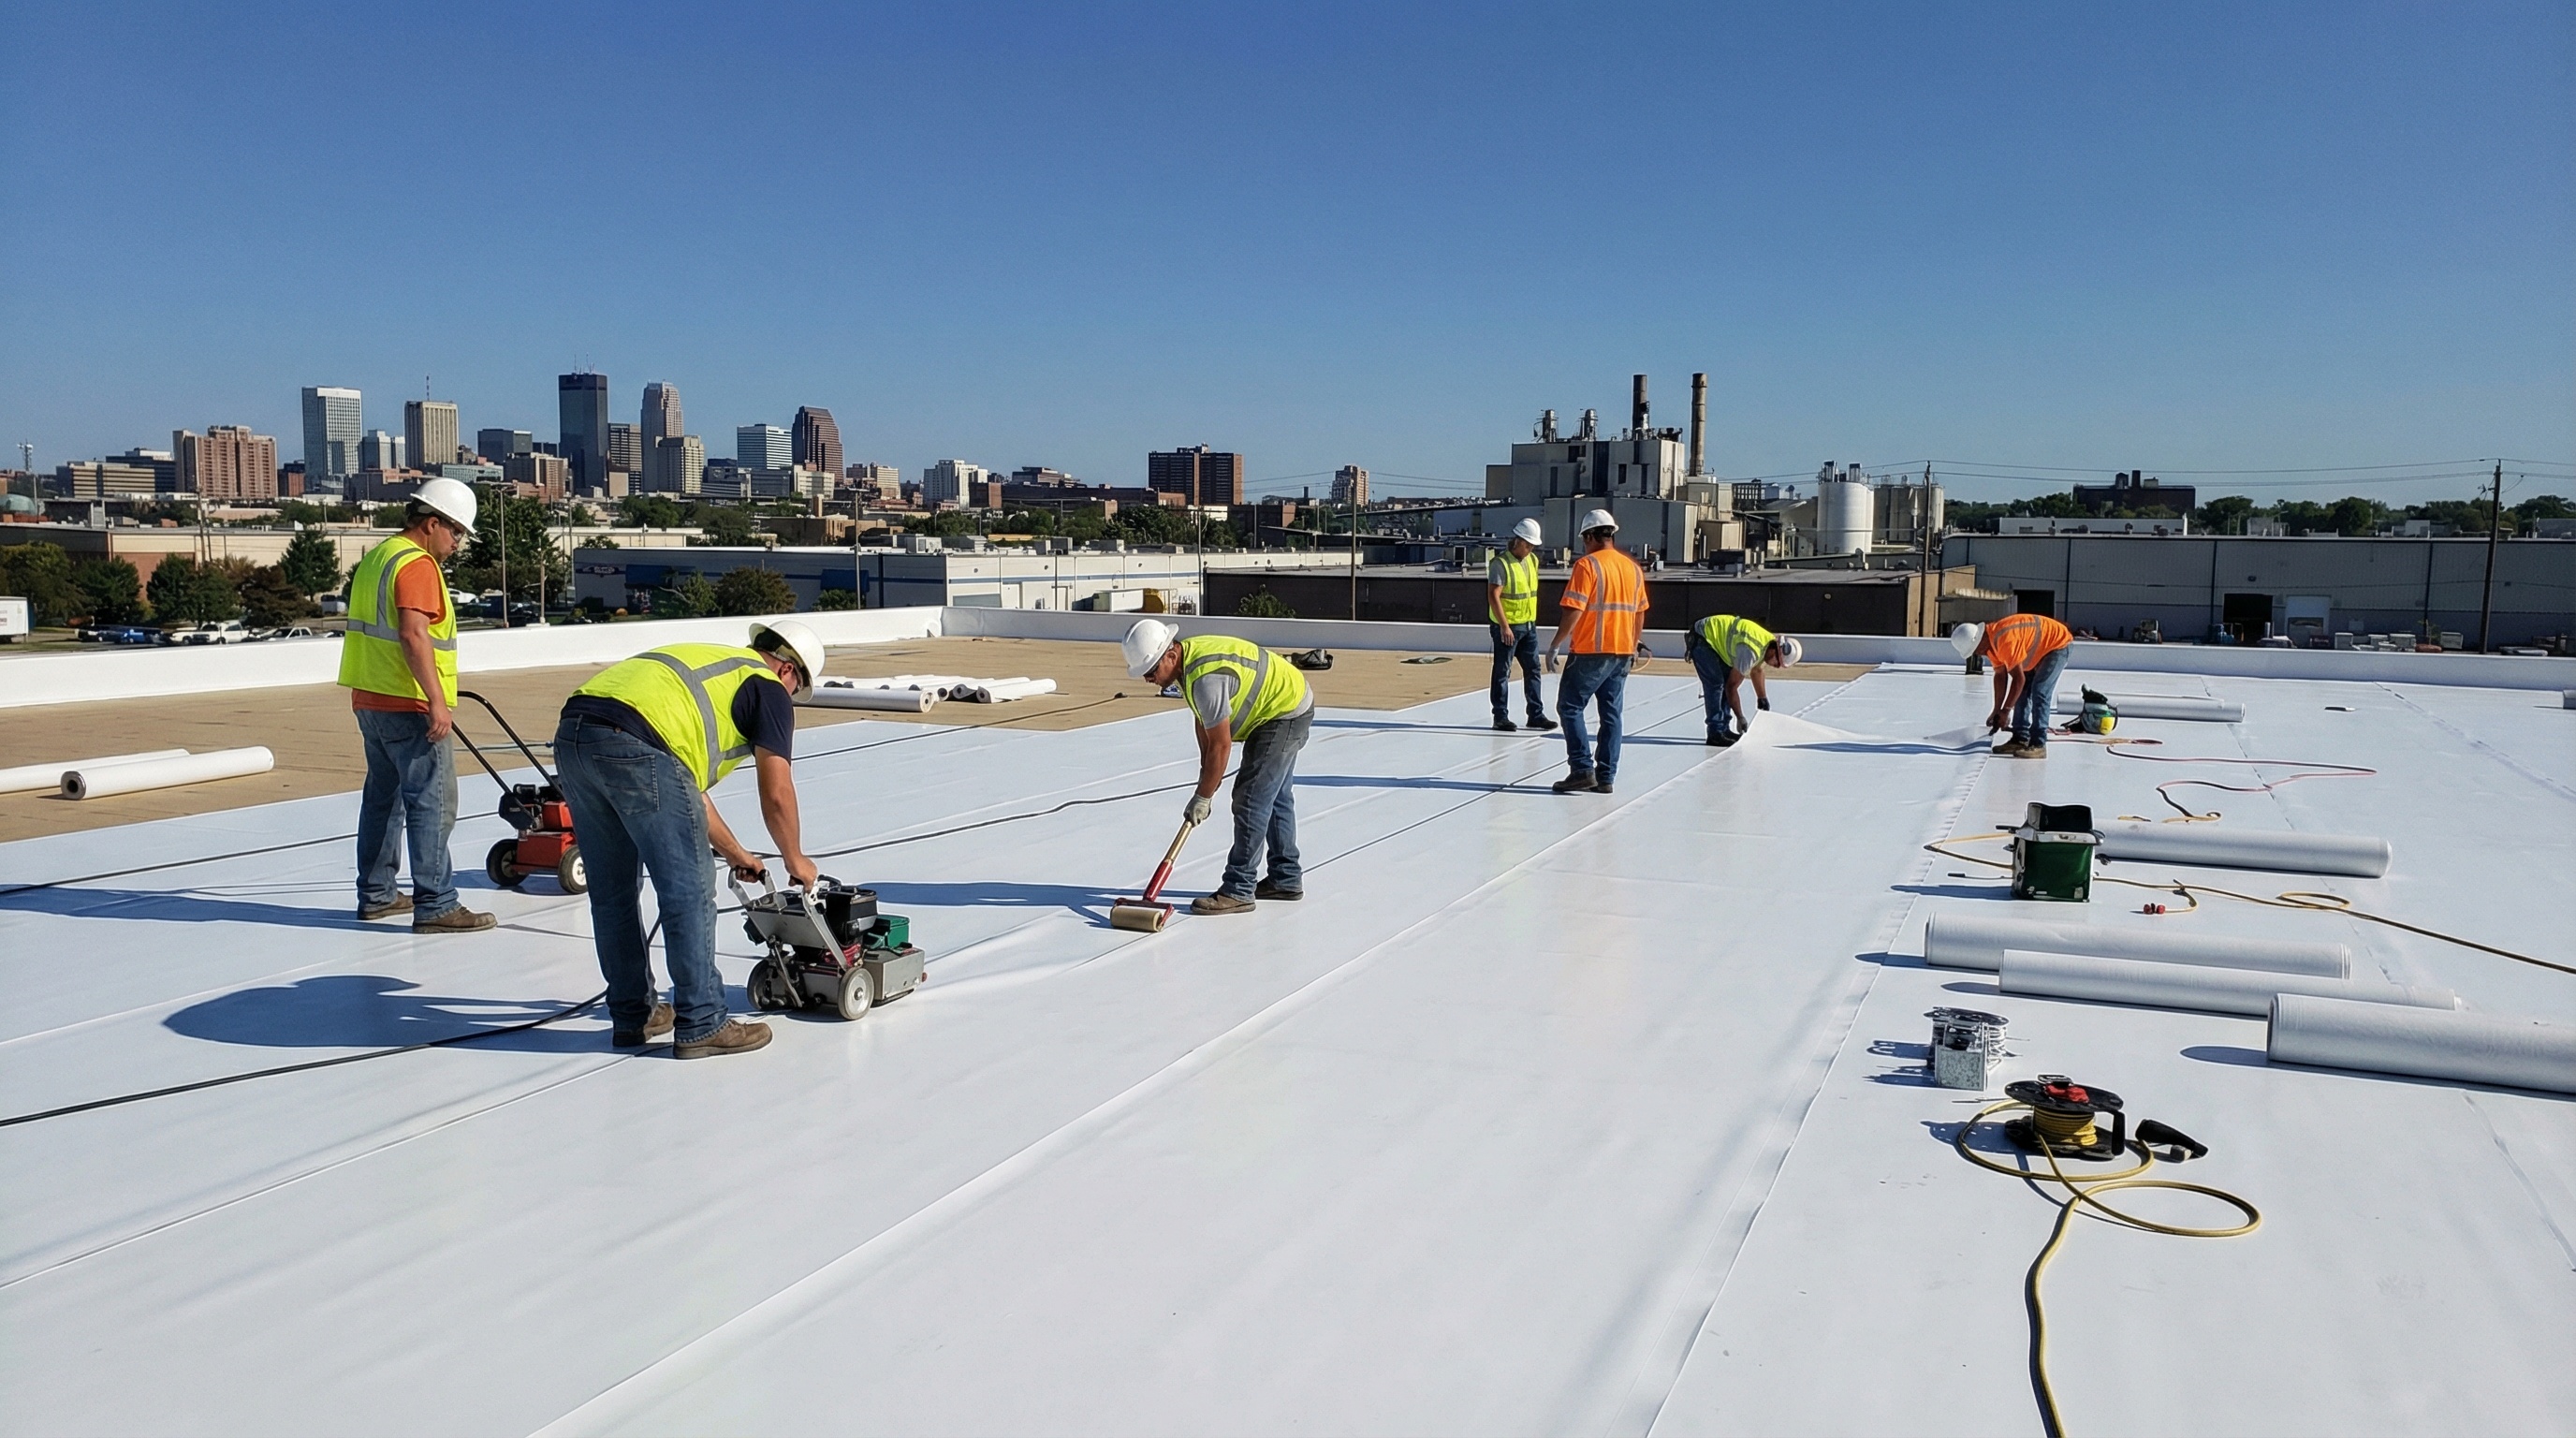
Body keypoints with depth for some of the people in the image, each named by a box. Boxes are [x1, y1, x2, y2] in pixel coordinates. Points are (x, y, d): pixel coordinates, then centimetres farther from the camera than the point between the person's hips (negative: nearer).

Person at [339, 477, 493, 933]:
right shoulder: (417, 564, -14)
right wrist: (437, 701, -25)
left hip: (371, 699, 10)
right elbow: (414, 635, -24)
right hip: (408, 705, -10)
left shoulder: (376, 557, 17)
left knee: (383, 796, 17)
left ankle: (377, 894, 26)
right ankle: (435, 906, -9)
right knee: (432, 803, -8)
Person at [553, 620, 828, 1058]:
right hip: (635, 746, -9)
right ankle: (700, 1025, 10)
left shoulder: (709, 663, 35)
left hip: (570, 735, 9)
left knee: (611, 891, 19)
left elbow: (686, 786, 40)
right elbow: (776, 796, 6)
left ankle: (632, 1016, 30)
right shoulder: (767, 688, 13)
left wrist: (734, 852, 46)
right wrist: (795, 859, 23)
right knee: (689, 891, 3)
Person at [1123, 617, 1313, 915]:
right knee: (1275, 797, 19)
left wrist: (1202, 797, -18)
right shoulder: (1187, 656, -2)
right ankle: (1286, 879, 31)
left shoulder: (1205, 677, -33)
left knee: (1251, 799, -11)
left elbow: (1221, 745, -28)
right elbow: (1204, 723, 7)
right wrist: (1207, 775, 4)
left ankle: (1238, 891, -7)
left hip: (1285, 713, -11)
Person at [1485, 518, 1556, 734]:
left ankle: (1535, 714, 15)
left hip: (1529, 625, 7)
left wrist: (1532, 619, 17)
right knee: (1503, 672, 2)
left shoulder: (1532, 560, 9)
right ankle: (1500, 716, 9)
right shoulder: (1500, 563, -15)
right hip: (1507, 627, -7)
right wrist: (1504, 626, -21)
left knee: (1533, 669, 9)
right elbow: (1493, 596, -19)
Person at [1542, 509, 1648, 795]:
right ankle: (1606, 776, 10)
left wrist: (1555, 645, -9)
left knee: (1570, 707, 1)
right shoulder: (1633, 568, 10)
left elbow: (1574, 611, -16)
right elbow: (1640, 613, 16)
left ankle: (1583, 770, -6)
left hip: (1591, 651, -7)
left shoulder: (1587, 565, -10)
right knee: (1611, 714, 10)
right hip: (1622, 653, 7)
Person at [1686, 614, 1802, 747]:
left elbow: (1756, 670, 20)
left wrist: (1762, 698, 27)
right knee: (1716, 684, -16)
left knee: (1726, 681, 5)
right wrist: (1740, 717, -18)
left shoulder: (1769, 641, -1)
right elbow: (1732, 686, -25)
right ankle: (1715, 734, -15)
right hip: (1701, 640, -10)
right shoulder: (1750, 652, -30)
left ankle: (1724, 729, 8)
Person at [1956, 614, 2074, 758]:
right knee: (2022, 692, 7)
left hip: (2059, 644, -10)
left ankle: (2038, 745, -19)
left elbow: (2019, 678, -30)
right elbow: (2000, 676, 3)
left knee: (2039, 692, -19)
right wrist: (1997, 711, 3)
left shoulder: (2005, 639, -34)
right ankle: (2020, 739, 11)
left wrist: (2005, 711, -23)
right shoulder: (1991, 642, -4)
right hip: (2041, 649, 10)